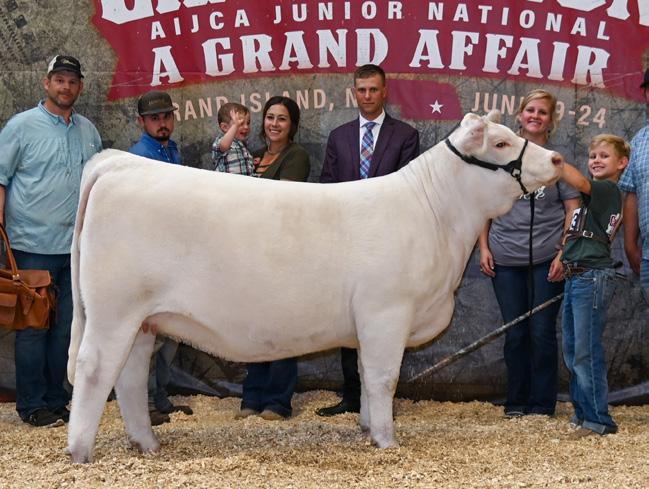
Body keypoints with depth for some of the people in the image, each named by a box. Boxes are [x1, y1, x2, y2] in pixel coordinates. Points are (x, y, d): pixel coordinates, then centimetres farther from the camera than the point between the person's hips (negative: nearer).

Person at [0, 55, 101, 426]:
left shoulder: (89, 131, 13)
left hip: (77, 245, 5)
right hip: (35, 245, -5)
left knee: (66, 326, 9)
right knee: (34, 326, 0)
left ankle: (57, 400, 18)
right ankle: (32, 405, 7)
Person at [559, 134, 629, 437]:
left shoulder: (608, 189, -8)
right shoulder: (595, 194, 20)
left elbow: (577, 181, -26)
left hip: (593, 277, -10)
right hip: (575, 277, 10)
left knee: (586, 351, -8)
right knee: (571, 351, 14)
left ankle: (599, 420, -2)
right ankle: (583, 412, 24)